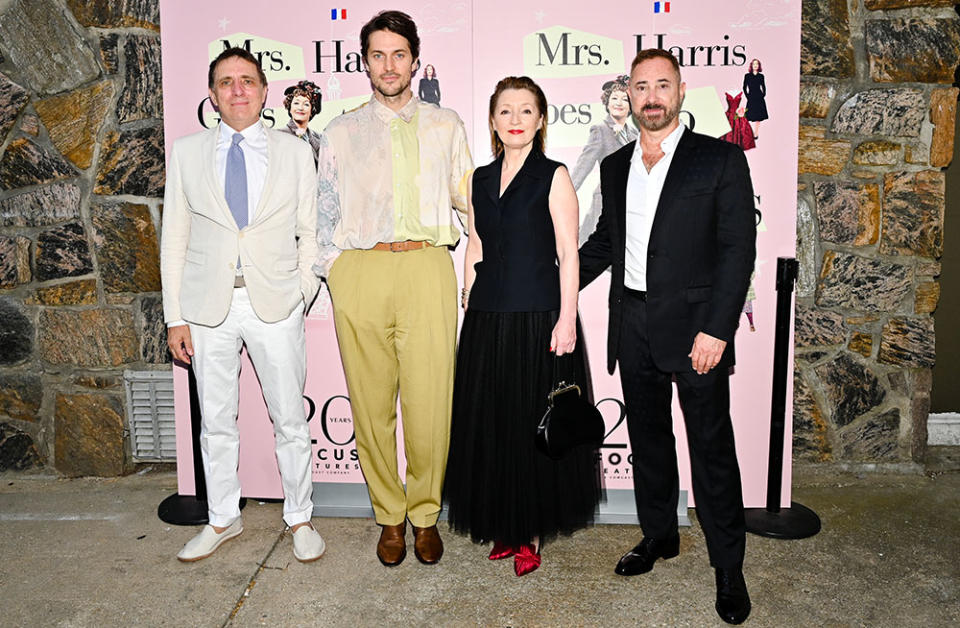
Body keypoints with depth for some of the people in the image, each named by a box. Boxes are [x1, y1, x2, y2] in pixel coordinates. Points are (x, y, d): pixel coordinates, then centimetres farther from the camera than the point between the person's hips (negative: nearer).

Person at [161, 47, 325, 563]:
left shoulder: (294, 151, 4)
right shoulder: (186, 152, 6)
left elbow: (309, 233, 7)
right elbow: (174, 238, 5)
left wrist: (303, 295, -3)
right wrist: (174, 316, 1)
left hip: (275, 304, -1)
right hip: (207, 305, 1)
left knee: (290, 420, 6)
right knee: (215, 422, 12)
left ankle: (299, 518, 25)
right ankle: (222, 520, 31)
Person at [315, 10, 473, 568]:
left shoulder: (446, 127, 17)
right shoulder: (341, 133, 16)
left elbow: (468, 198, 19)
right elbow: (326, 210, 15)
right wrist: (333, 267, 5)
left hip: (427, 268, 0)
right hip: (360, 271, 1)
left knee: (430, 402, -3)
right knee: (371, 402, 4)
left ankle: (426, 514, 18)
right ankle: (390, 516, 22)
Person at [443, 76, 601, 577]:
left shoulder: (553, 176, -2)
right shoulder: (480, 179, 12)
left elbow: (568, 253, -7)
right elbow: (474, 248, 14)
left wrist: (566, 320, -13)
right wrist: (469, 305, 9)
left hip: (538, 317, -5)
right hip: (488, 318, 5)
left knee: (535, 424, 4)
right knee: (490, 423, 9)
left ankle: (531, 532, 20)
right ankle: (502, 526, 26)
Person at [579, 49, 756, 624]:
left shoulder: (721, 159, -3)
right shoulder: (615, 167, 12)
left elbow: (739, 249, -8)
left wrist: (716, 329, -16)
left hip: (696, 327, -4)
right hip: (633, 327, 5)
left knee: (712, 448, 3)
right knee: (648, 439, 16)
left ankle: (729, 568, 19)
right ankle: (659, 537, 35)